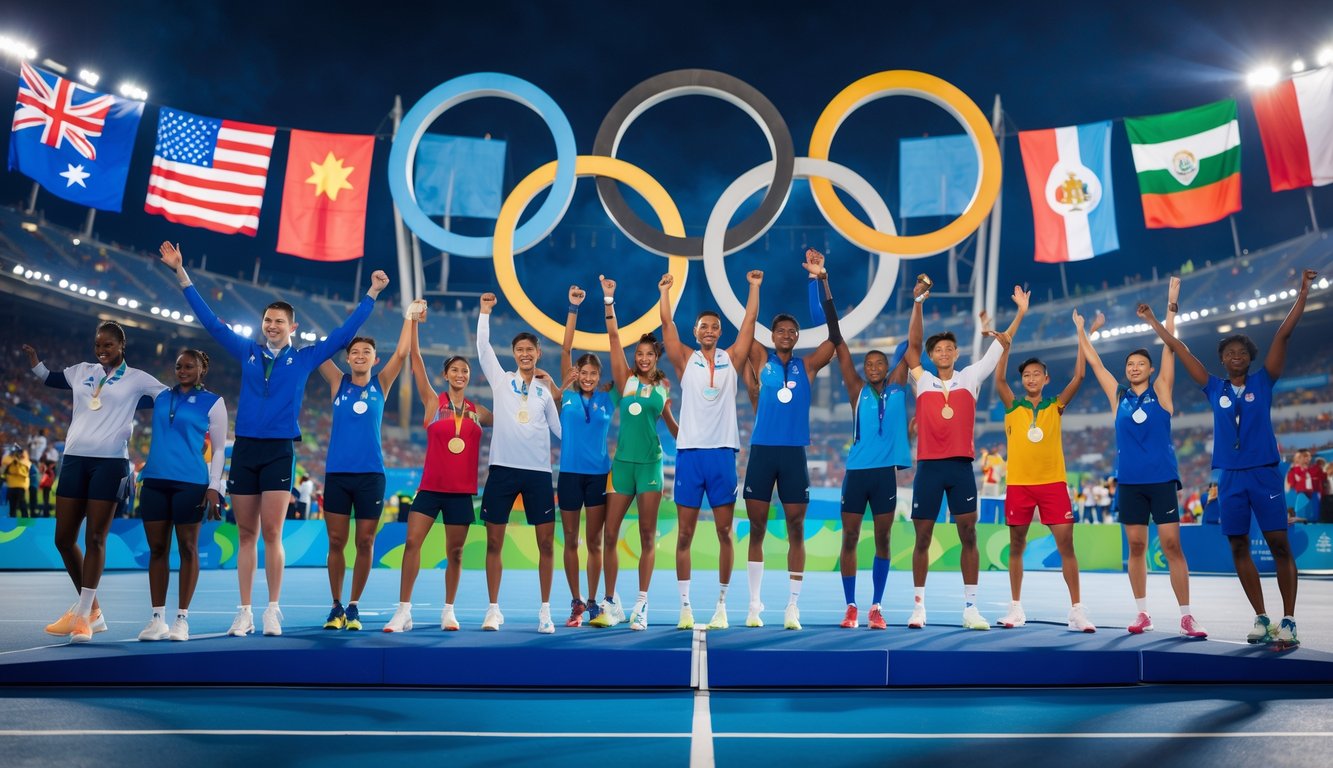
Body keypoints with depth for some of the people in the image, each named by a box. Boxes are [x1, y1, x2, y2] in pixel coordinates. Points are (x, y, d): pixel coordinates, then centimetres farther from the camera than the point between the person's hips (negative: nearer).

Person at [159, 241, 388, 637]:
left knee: (271, 534, -6)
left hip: (279, 452, -2)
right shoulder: (247, 352, 11)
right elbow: (210, 320, 15)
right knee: (246, 535, 6)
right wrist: (181, 272, 15)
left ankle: (273, 610, 4)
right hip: (244, 449, 3)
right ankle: (245, 612, 12)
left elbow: (344, 332, 6)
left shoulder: (305, 358, 6)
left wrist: (372, 292, 5)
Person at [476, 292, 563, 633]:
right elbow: (483, 347, 2)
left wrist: (557, 392, 2)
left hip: (538, 471, 1)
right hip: (503, 468, 0)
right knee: (494, 542, 3)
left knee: (546, 542, 1)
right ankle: (493, 610, 15)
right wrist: (485, 311, 0)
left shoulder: (547, 389, 9)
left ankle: (545, 610, 12)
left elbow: (562, 429, 10)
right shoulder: (501, 380, 8)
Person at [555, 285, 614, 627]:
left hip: (599, 474, 0)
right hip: (569, 473, 0)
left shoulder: (606, 398, 2)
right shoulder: (568, 394, 2)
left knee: (595, 542, 7)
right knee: (571, 541, 7)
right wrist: (573, 308, -8)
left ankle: (592, 601, 18)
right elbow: (566, 348, -3)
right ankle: (576, 602, 17)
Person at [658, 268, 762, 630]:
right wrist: (664, 290, -1)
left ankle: (721, 605, 14)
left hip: (723, 453, 1)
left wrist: (755, 287, 4)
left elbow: (749, 322, 5)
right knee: (684, 533, 2)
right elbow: (667, 323, 1)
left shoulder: (732, 359, 9)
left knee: (725, 533, 4)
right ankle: (685, 606, 10)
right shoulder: (685, 360, 7)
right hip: (689, 452, 0)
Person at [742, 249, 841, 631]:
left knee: (796, 531, 2)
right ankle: (755, 605, 14)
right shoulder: (761, 359, 7)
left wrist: (822, 282, -9)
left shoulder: (808, 365, 6)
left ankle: (792, 607, 9)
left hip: (794, 454, 1)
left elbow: (834, 335, -2)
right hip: (761, 451, 0)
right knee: (756, 530, 4)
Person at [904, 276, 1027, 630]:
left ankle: (970, 607, 9)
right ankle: (918, 605, 14)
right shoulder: (922, 381, 6)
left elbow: (1001, 344, 8)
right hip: (928, 466, -1)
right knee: (922, 538, 4)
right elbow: (912, 344, 0)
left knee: (968, 536, 1)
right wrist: (918, 302, -6)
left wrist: (1020, 313, 1)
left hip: (961, 466, 1)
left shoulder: (970, 378, 8)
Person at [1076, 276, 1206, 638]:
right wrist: (1080, 329, 15)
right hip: (1129, 480, 2)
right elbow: (1094, 361, 13)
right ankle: (1142, 613, 14)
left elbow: (1169, 348, 0)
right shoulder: (1118, 396, 8)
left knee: (1172, 545, -4)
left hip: (1162, 478, -2)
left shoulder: (1161, 391, 4)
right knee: (1136, 546, 6)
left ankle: (1187, 615, 2)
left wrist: (1171, 305, -2)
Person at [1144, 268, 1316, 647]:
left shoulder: (1263, 381, 5)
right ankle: (1261, 618, 16)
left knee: (1279, 545, -4)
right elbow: (1179, 349, 13)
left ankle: (1288, 622, 3)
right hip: (1230, 476, 3)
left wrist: (1303, 291, -6)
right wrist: (1154, 321, 17)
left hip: (1264, 473, -2)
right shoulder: (1215, 388, 9)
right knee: (1239, 548, 5)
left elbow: (1283, 334, -1)